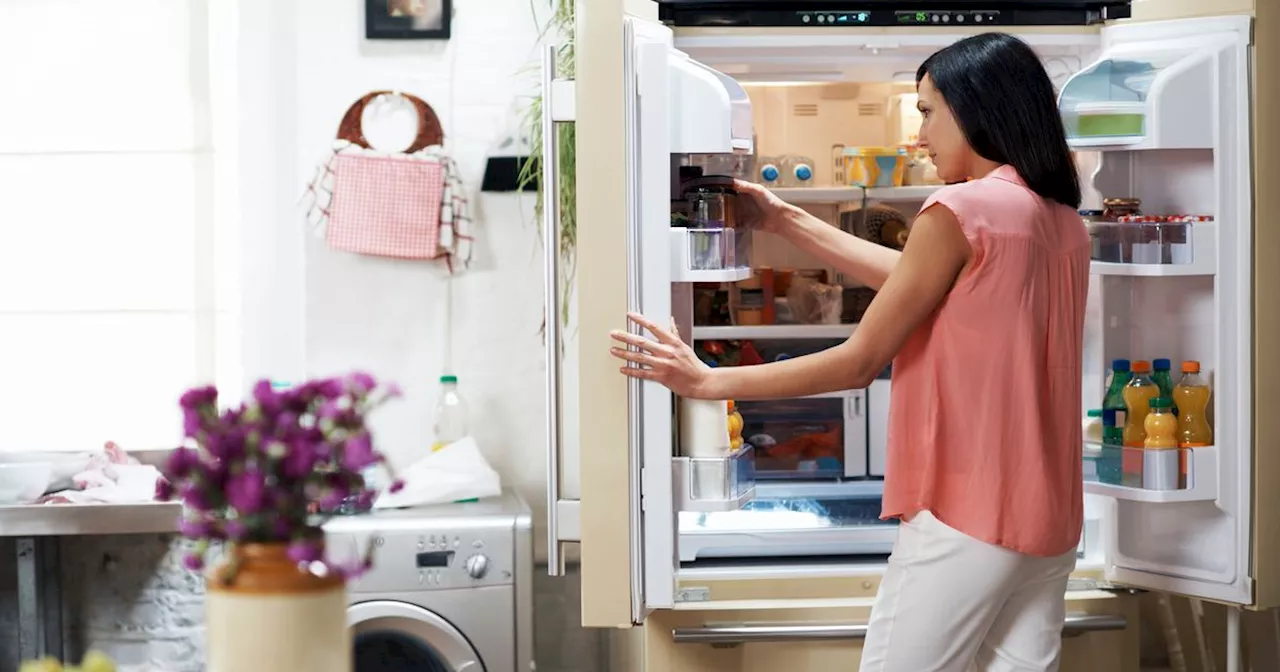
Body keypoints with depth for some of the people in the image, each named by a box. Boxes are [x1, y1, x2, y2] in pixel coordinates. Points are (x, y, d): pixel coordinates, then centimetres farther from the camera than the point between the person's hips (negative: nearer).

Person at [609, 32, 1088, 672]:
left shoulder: (961, 210, -13)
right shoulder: (1065, 225, 11)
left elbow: (859, 362, -11)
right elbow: (916, 283, 17)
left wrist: (710, 381, -5)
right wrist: (785, 220, 20)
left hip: (966, 516, -8)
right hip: (1048, 519, 8)